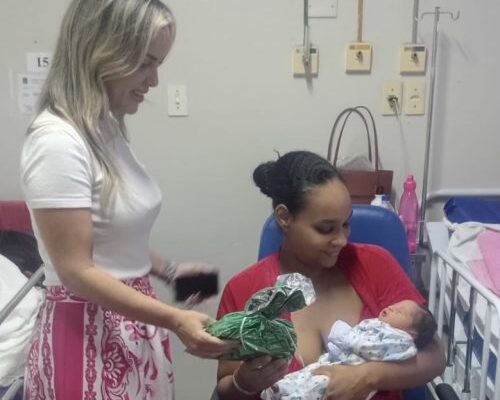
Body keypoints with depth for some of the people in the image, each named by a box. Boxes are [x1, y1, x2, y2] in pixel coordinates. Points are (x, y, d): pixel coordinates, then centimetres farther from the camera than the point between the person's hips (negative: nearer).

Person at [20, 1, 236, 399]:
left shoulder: (107, 129, 7)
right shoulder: (57, 141, -20)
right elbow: (77, 272, -22)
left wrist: (167, 270, 13)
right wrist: (176, 319, -25)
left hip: (134, 327, 8)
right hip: (89, 337, -8)